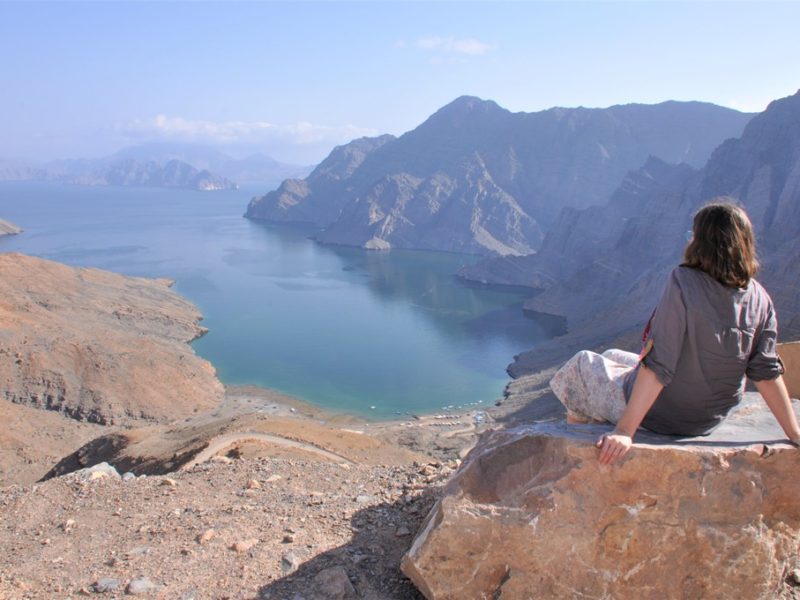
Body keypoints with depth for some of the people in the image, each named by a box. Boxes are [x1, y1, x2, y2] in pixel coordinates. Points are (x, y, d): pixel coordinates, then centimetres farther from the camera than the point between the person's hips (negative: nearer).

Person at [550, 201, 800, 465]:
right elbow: (767, 373, -8)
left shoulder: (684, 281, -27)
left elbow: (657, 365, -30)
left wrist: (625, 431, -26)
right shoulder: (759, 297, -9)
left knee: (582, 362, 20)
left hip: (658, 416, -7)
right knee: (612, 356, 29)